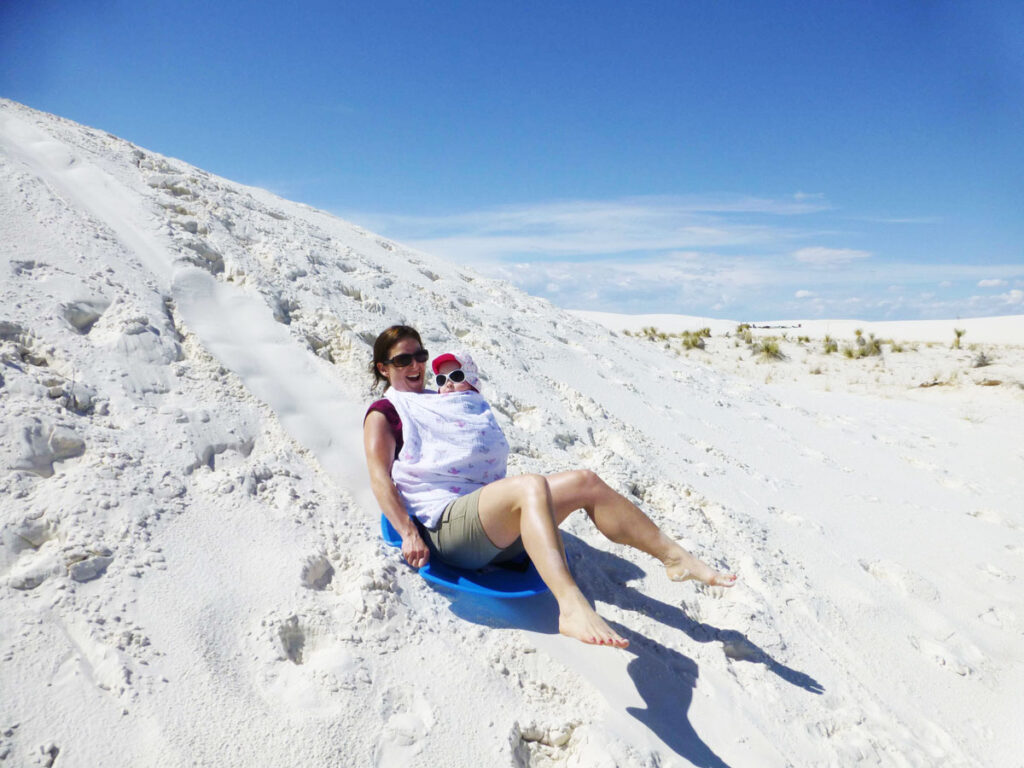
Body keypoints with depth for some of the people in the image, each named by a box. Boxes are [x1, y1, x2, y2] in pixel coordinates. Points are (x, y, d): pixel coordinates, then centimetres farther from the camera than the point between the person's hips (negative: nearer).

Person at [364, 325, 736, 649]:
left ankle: (675, 556, -5)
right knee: (531, 485, -36)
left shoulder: (440, 400, 29)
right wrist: (409, 534, -19)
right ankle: (571, 608, -55)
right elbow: (380, 478, -7)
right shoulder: (384, 413, 9)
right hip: (444, 524, -7)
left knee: (583, 481, -9)